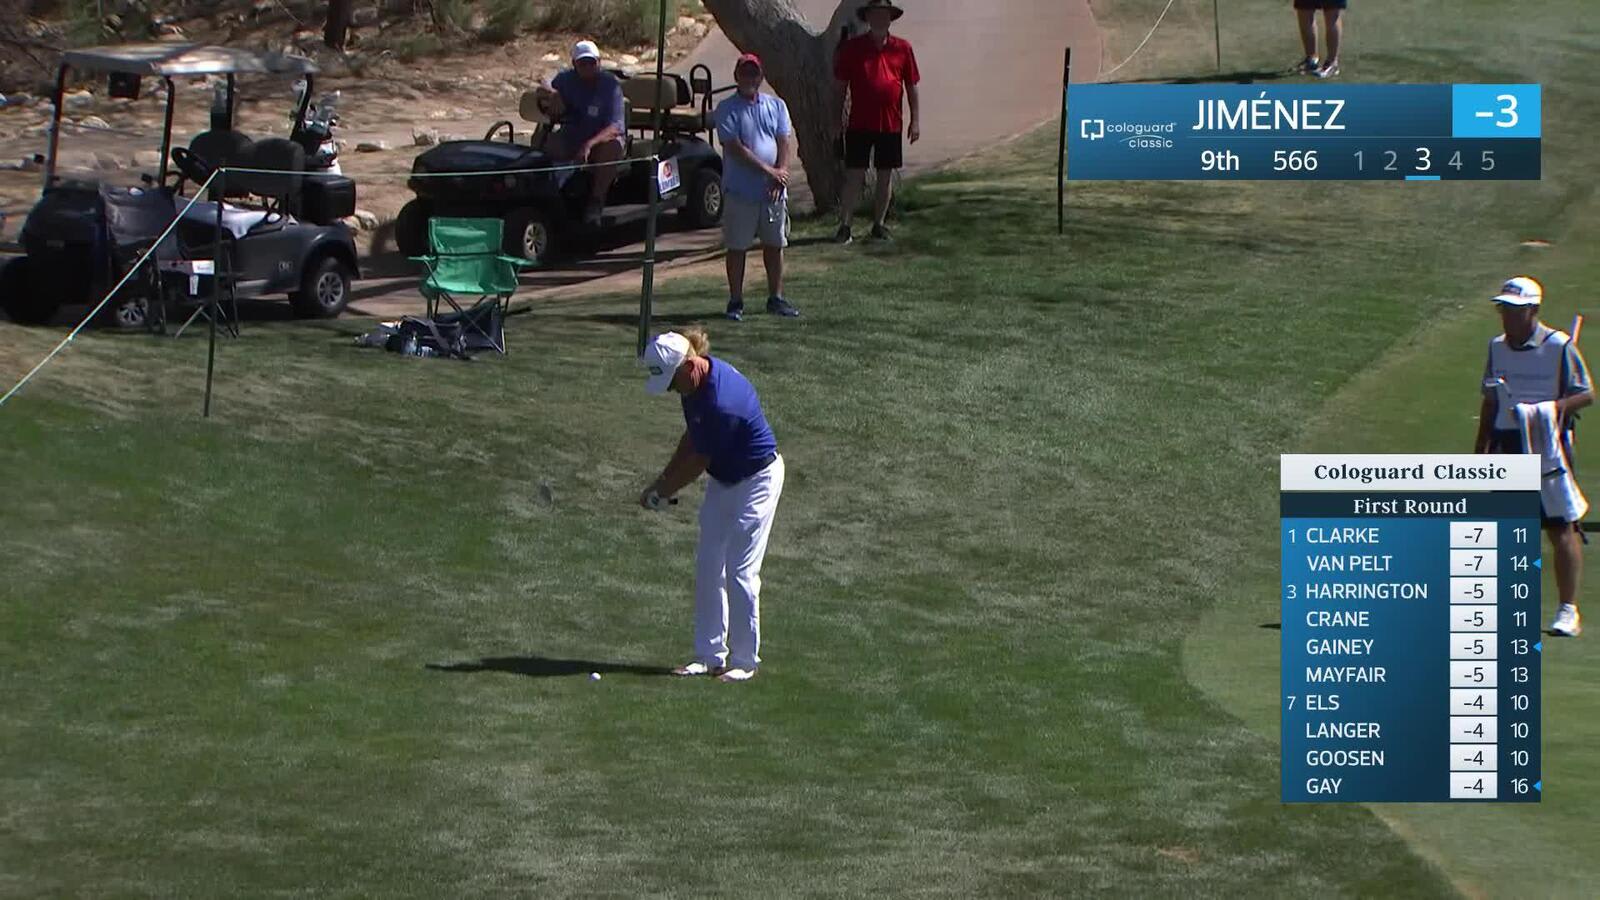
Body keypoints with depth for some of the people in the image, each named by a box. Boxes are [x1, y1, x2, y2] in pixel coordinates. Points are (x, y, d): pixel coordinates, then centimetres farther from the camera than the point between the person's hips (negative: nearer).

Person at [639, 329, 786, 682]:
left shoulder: (722, 403, -34)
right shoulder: (695, 383, -6)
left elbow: (698, 461, -22)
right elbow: (692, 438, 9)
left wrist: (661, 492, -9)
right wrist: (664, 479, 3)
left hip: (755, 480, -9)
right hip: (724, 478, 9)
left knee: (740, 572, -7)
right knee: (708, 567, 8)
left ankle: (744, 661, 3)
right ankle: (709, 655, 15)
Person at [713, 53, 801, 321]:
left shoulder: (776, 106, 11)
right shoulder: (728, 109, -3)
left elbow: (785, 143, 5)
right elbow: (735, 148, -12)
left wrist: (780, 173, -11)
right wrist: (768, 171, -14)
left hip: (773, 191, 4)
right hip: (740, 191, -4)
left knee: (775, 245, 8)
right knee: (737, 247, 1)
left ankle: (776, 298, 18)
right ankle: (736, 301, 8)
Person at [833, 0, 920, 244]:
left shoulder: (902, 48, 4)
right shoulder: (852, 48, 0)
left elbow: (912, 87, 8)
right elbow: (841, 86, 5)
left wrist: (915, 121, 4)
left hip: (891, 124, 2)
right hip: (859, 124, -2)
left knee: (886, 176, 7)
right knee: (854, 176, -2)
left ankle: (879, 224, 18)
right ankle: (844, 226, 1)